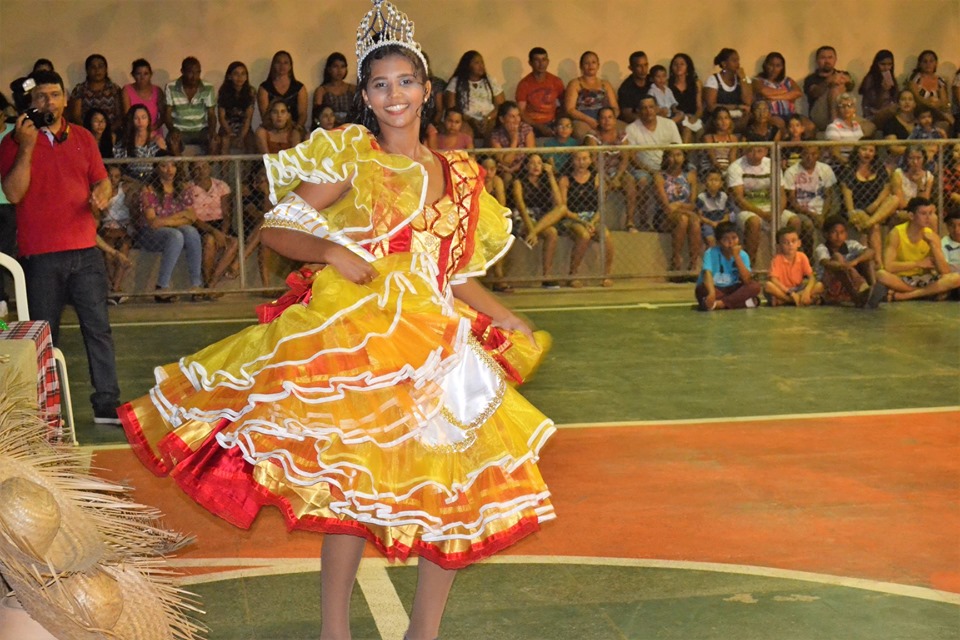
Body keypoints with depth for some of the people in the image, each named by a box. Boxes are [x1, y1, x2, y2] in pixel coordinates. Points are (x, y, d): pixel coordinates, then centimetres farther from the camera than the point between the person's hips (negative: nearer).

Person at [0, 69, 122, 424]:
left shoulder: (83, 138, 11)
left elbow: (102, 180, 13)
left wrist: (102, 194, -10)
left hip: (85, 251, 3)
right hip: (39, 255, -3)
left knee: (98, 328, 1)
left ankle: (107, 403, 6)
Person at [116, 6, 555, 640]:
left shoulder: (458, 176, 12)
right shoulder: (350, 157, -1)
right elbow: (276, 227, -5)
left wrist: (506, 319, 9)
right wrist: (331, 252, -21)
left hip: (433, 345, 5)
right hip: (352, 337, -5)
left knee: (453, 492, 6)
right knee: (352, 490, -3)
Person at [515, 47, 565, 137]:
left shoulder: (556, 82, 8)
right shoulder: (524, 84, -2)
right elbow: (521, 113, -7)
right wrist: (540, 127, -20)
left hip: (552, 124, 3)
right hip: (533, 126, -3)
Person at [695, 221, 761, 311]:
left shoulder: (742, 255, -5)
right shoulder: (711, 253, -14)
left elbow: (747, 280, -18)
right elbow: (707, 274, -32)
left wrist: (736, 256, -22)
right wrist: (712, 293, -51)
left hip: (732, 290, 3)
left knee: (755, 285, -21)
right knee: (702, 289, -35)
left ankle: (719, 304, -32)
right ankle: (744, 303, -34)